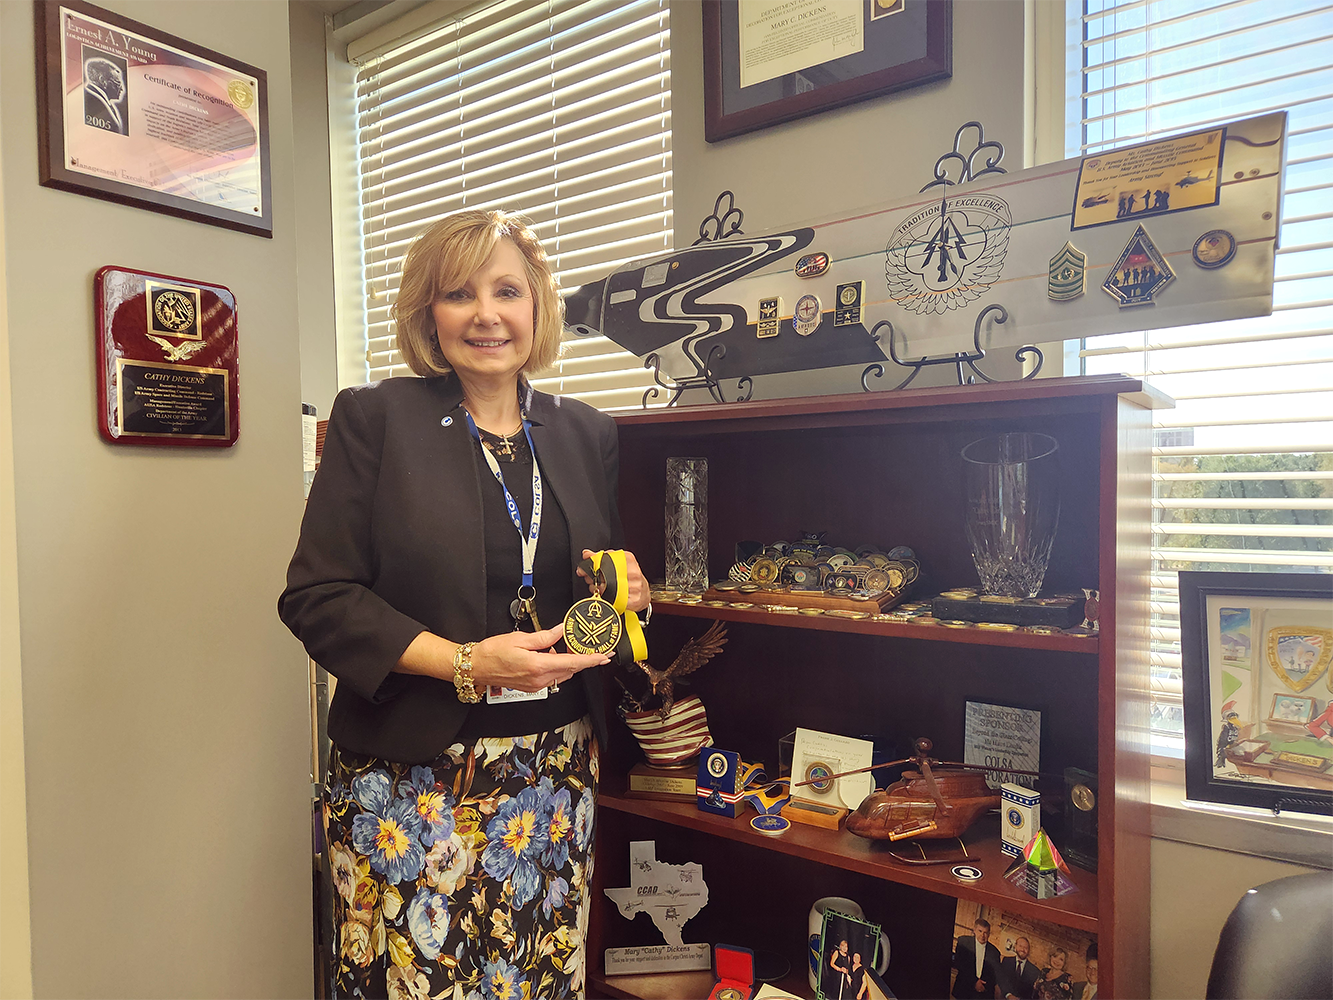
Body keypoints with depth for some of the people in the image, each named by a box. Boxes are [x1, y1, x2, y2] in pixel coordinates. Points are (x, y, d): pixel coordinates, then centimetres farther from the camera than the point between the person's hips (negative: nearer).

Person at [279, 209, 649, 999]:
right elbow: (317, 596, -7)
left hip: (557, 777, 3)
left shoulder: (587, 433, 9)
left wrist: (631, 594, -6)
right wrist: (467, 663, -18)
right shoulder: (374, 417, -2)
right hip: (412, 779, -3)